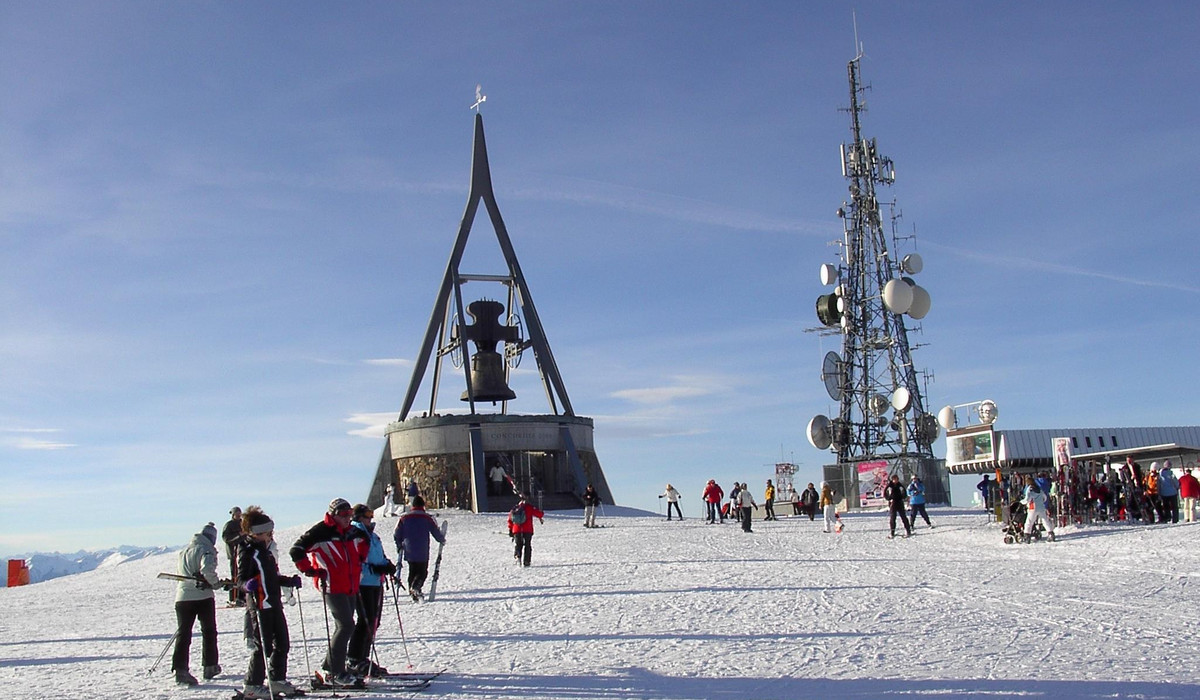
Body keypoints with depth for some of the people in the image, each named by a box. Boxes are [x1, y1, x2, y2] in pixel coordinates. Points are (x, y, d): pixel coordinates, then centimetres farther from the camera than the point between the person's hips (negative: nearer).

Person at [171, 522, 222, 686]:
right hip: (203, 596, -5)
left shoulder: (183, 550, 16)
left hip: (182, 596, 5)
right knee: (209, 631, 11)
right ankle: (210, 667, 16)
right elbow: (207, 569, -23)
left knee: (183, 633, 3)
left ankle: (180, 669, -10)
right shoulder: (206, 549, -8)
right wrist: (216, 583, -9)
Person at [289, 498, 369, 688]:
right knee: (346, 626, -13)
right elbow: (296, 551, -14)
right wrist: (310, 570, -16)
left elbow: (364, 541, 33)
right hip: (333, 587, -8)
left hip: (350, 587, 8)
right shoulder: (321, 531, -11)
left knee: (344, 627, 11)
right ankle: (336, 673, -7)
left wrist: (361, 558, 21)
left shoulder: (351, 532, 10)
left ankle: (330, 668, 22)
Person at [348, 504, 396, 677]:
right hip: (362, 583, -9)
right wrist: (374, 568, -23)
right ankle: (354, 661, -3)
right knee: (366, 622, -10)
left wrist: (388, 565, 5)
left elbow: (381, 557, 27)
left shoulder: (372, 536, 20)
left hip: (376, 584, 9)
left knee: (373, 623, 12)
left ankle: (363, 658, 21)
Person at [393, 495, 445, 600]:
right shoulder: (427, 518, -4)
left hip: (409, 552, 3)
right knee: (422, 572, 5)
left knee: (412, 571, 18)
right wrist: (442, 540, 21)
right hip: (422, 554, -3)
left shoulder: (404, 518, 3)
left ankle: (412, 590, 8)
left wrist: (399, 546, 23)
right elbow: (437, 533, 1)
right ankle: (415, 587, -20)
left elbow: (396, 535, 7)